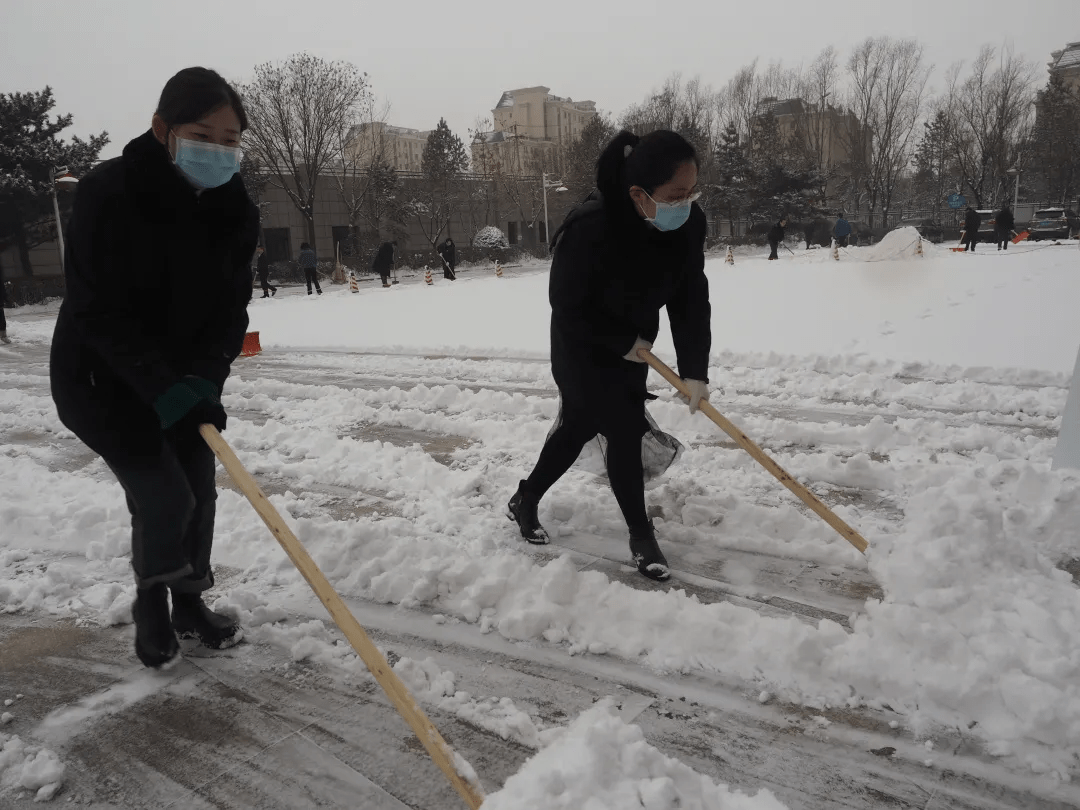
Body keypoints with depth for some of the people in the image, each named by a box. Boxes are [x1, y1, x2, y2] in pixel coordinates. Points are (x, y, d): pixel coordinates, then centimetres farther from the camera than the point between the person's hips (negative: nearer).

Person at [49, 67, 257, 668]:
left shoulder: (236, 210, -9)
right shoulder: (109, 193, -24)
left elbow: (231, 310, -10)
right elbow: (100, 312, -25)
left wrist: (203, 380, -25)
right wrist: (165, 389, -34)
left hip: (185, 379, 5)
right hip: (101, 378, -5)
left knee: (199, 492, 7)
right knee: (164, 497, -7)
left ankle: (190, 604, 30)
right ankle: (151, 607, 21)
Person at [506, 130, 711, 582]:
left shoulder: (689, 223, -19)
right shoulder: (590, 228, -35)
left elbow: (691, 299, -14)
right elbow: (566, 304, -24)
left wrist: (694, 371, -21)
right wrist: (625, 341, -18)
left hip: (632, 346, 6)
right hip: (583, 346, -6)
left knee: (581, 426, 16)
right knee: (624, 430, -7)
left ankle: (525, 501, 37)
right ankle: (641, 535, 13)